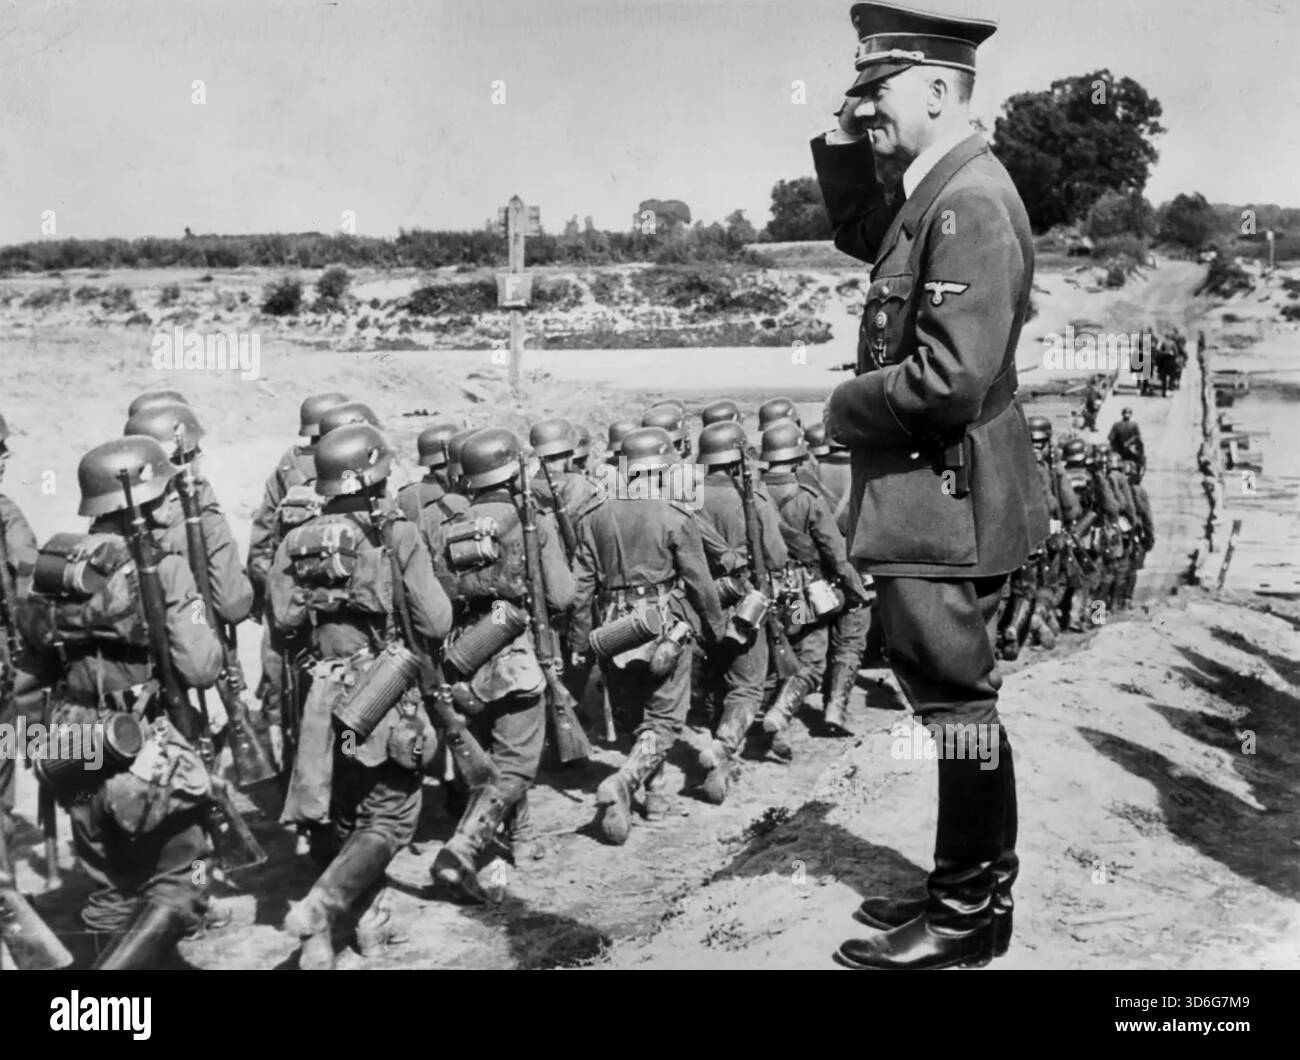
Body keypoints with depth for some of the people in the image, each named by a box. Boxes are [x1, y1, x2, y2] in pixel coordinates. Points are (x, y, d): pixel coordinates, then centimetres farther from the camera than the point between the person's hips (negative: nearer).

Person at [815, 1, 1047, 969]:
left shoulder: (971, 202, -19)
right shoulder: (936, 192, 11)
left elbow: (949, 377, -27)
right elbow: (861, 235, 32)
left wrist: (845, 410, -11)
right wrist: (843, 150, 14)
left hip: (946, 502, -10)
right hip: (928, 499, 10)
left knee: (959, 703, 1)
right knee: (950, 699, 18)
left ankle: (969, 919, 17)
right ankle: (967, 884, 33)